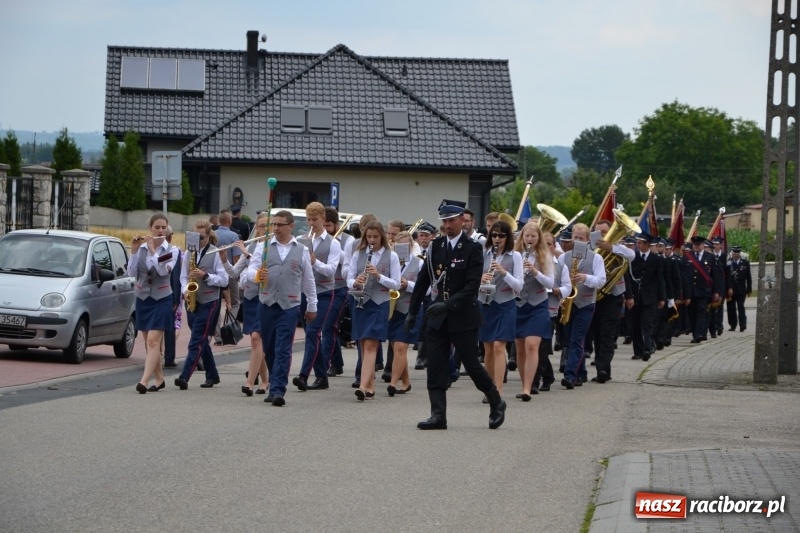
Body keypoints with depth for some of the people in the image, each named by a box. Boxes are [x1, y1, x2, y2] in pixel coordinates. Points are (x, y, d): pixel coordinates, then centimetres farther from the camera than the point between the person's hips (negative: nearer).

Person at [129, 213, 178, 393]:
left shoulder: (171, 250, -3)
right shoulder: (141, 248, 3)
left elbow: (164, 271, -20)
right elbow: (132, 273, -4)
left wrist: (153, 249, -21)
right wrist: (134, 251, -14)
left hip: (161, 299, -4)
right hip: (143, 298, 4)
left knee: (153, 340, -14)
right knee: (149, 342, 8)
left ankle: (144, 381, -23)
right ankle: (159, 379, 19)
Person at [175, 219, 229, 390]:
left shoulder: (215, 254, -5)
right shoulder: (188, 253, 9)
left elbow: (224, 280, -6)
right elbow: (183, 276, 12)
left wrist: (205, 275, -19)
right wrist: (185, 291, -7)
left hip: (209, 302, -6)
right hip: (192, 302, 6)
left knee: (196, 342, -10)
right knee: (202, 341, 12)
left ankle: (184, 377, -18)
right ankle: (212, 376, 23)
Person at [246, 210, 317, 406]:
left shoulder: (301, 251, 7)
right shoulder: (263, 247, 8)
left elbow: (308, 280, 13)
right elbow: (251, 269, 1)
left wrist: (312, 306, 15)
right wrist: (256, 276, -23)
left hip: (289, 307, -2)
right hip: (266, 304, 2)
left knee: (283, 351, -9)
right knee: (269, 349, 9)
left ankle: (278, 390, -13)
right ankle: (275, 386, 21)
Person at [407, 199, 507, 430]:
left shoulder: (473, 249, -7)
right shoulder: (436, 246, 8)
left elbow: (472, 286, -15)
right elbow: (423, 280, 13)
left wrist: (448, 304, -26)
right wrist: (412, 311, 11)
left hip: (463, 316, -5)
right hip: (438, 317, 5)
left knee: (471, 364, 1)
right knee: (436, 366, -2)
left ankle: (496, 403, 22)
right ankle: (438, 415, 0)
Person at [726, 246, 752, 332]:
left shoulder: (745, 263, 6)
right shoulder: (727, 263, 0)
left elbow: (748, 277, 8)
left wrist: (749, 289, 4)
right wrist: (728, 288, -11)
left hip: (741, 290, 0)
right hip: (730, 290, 0)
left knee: (741, 307, -7)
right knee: (731, 308, 3)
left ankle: (742, 324, -8)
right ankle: (733, 325, 11)